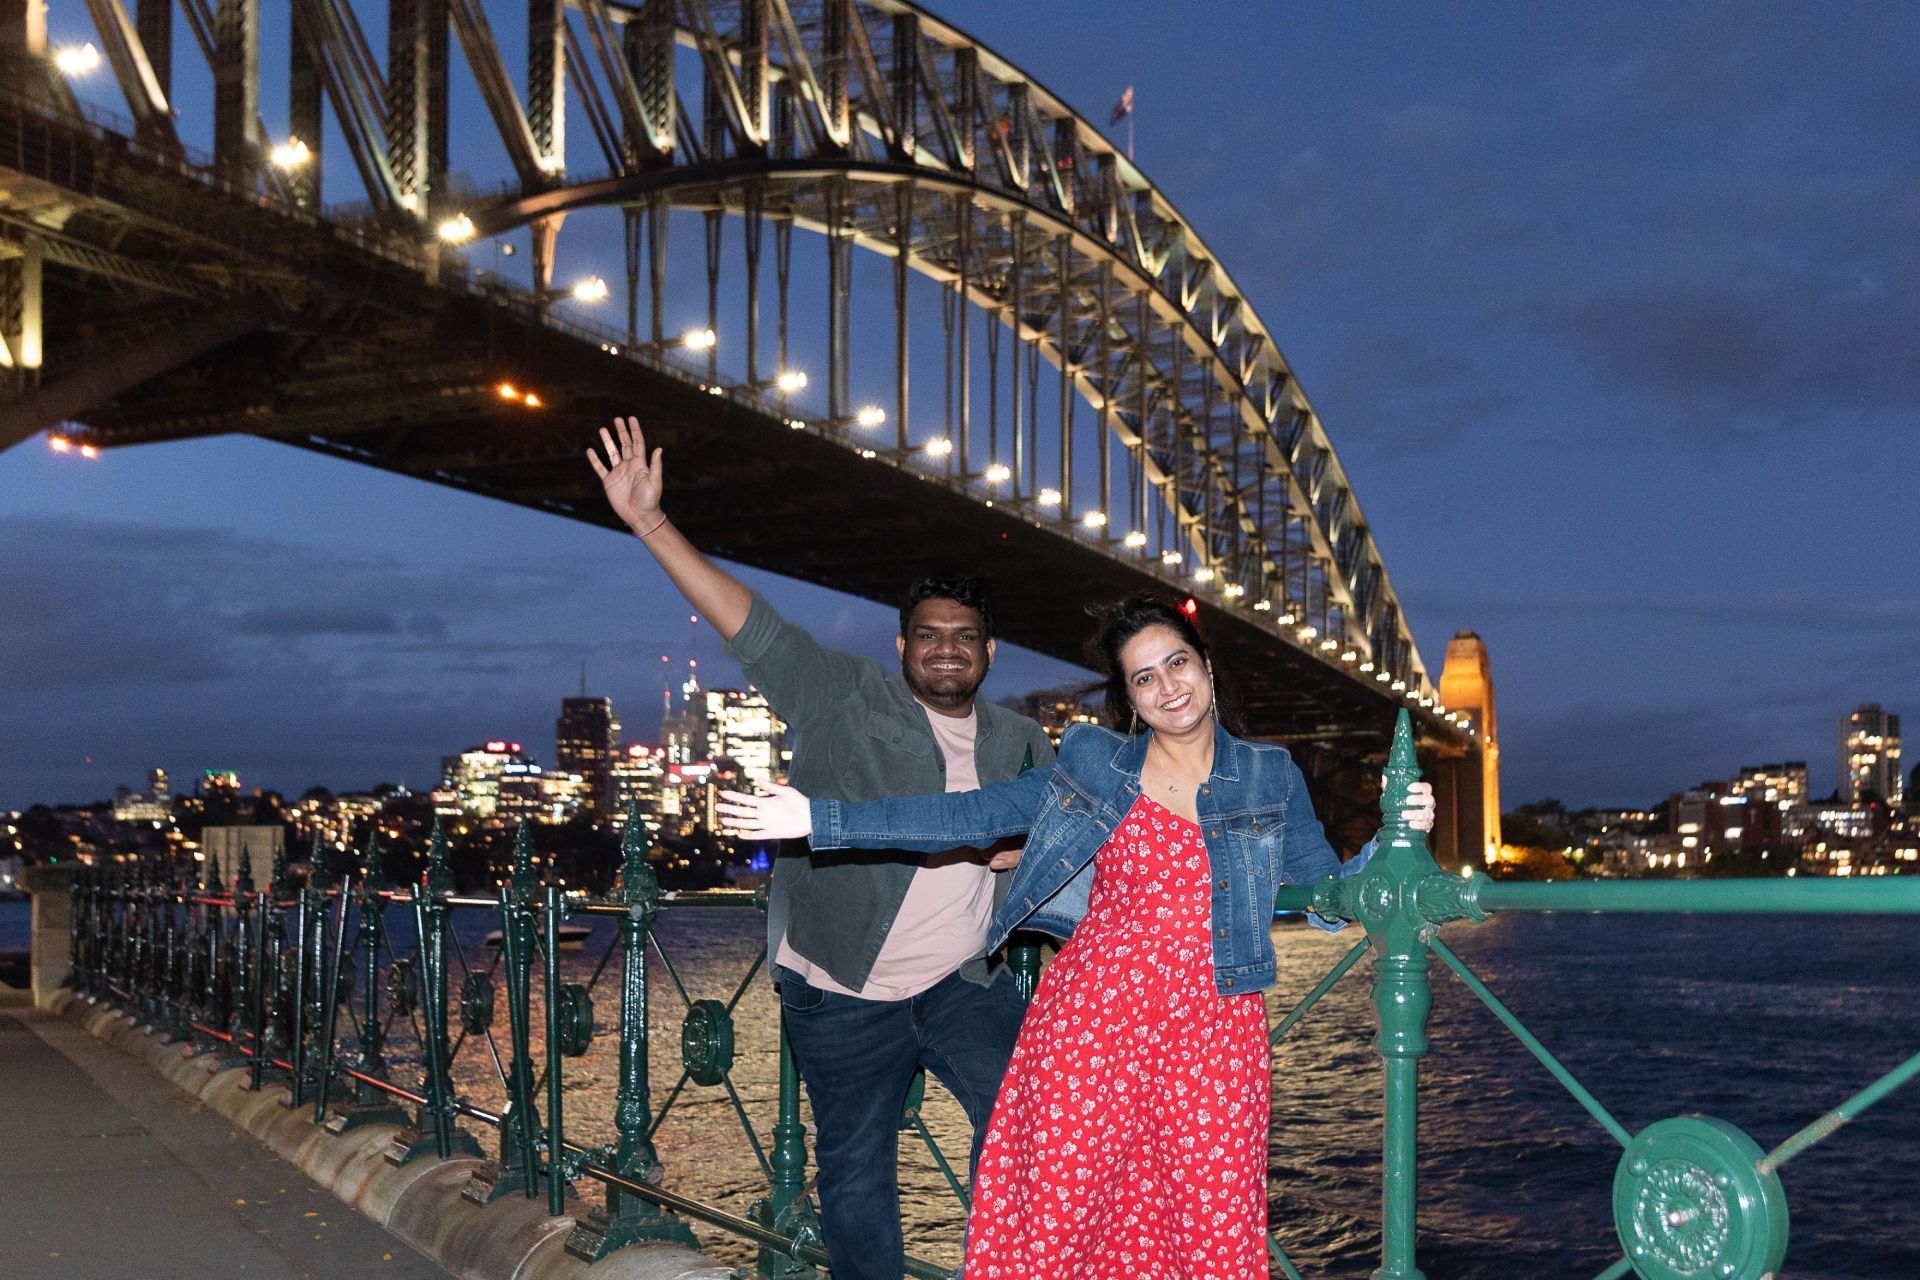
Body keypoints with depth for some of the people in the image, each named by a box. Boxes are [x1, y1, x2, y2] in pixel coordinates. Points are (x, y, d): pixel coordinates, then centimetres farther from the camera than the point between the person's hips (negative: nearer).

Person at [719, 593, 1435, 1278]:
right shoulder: (1094, 765, 7)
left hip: (1212, 1034, 1)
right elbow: (974, 816, 3)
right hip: (1090, 1019, 0)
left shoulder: (1271, 778, 10)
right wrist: (820, 819, -3)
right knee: (1060, 1216, -2)